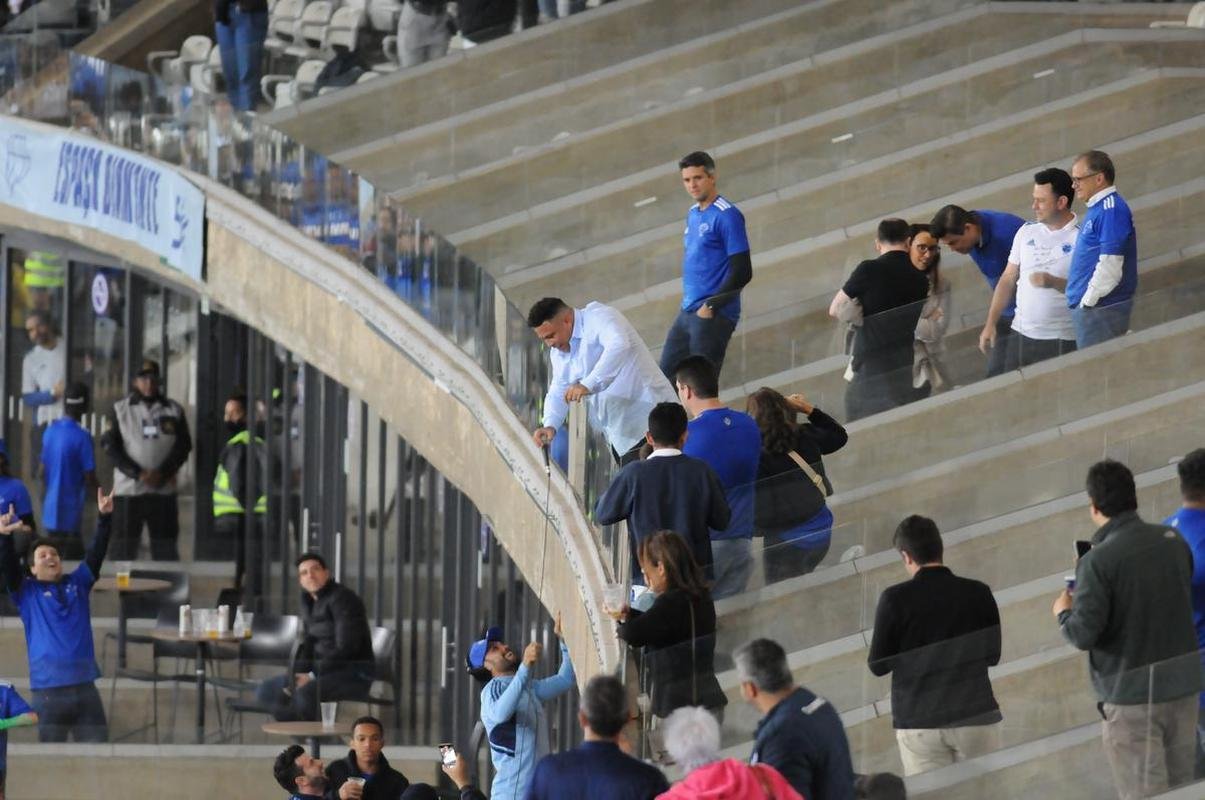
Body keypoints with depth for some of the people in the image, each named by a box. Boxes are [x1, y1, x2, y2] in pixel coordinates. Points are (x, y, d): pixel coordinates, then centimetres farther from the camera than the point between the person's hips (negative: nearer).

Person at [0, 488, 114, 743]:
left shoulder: (77, 584, 13)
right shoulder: (27, 592, 5)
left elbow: (96, 553, 6)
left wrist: (104, 518, -8)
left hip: (84, 684, 3)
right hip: (48, 689, -3)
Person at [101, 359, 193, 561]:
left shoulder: (174, 410, 9)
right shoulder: (120, 409, 5)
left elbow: (183, 446, 4)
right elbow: (110, 446, -2)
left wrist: (162, 474, -11)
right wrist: (138, 474, -14)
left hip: (163, 490, 1)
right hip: (128, 490, -1)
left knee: (166, 549, 3)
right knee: (124, 547, -1)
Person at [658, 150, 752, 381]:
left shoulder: (726, 216, -12)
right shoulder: (693, 215, 14)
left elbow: (742, 272, -15)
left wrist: (712, 306, -17)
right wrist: (688, 302, 14)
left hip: (713, 316, -9)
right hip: (687, 312, 9)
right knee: (665, 377, 8)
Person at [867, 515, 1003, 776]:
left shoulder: (894, 598, -7)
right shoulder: (978, 593, -2)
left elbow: (878, 666, -2)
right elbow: (993, 655, 8)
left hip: (918, 722, -1)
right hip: (975, 716, 1)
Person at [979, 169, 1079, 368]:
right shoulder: (1026, 232, 11)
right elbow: (1008, 279, 14)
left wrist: (1054, 282, -24)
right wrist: (990, 324, 10)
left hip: (1062, 340, -5)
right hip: (1022, 334, 5)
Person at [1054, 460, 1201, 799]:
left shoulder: (1097, 561, -17)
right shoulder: (1174, 541, 2)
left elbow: (1084, 634, -18)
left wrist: (1063, 613, 3)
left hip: (1131, 696, -6)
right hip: (1183, 685, 6)